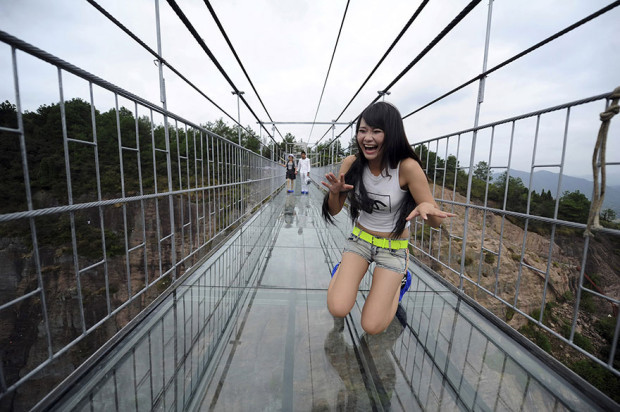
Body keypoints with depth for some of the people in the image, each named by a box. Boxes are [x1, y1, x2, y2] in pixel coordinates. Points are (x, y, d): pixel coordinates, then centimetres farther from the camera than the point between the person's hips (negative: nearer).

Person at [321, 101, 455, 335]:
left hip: (393, 248, -2)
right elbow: (334, 211, -3)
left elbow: (436, 222, -16)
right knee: (337, 309, -15)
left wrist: (427, 207, -40)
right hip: (359, 239, 2)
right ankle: (343, 272, 18)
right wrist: (334, 192, -26)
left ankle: (399, 281, 23)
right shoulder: (351, 163, -12)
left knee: (372, 327, -4)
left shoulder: (407, 167, -22)